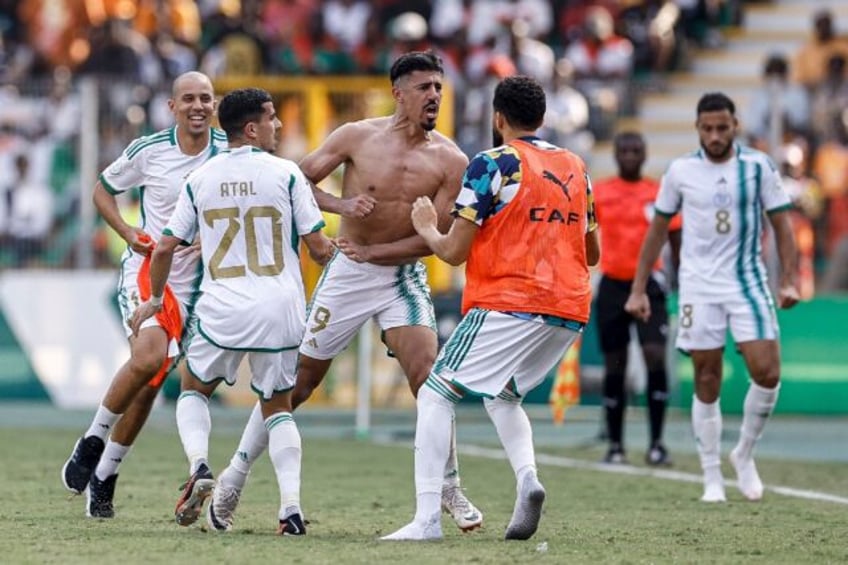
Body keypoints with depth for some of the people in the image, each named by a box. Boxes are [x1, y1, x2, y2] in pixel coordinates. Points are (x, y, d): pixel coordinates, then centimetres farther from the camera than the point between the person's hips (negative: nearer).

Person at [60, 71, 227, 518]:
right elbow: (103, 190, 10)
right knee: (148, 356, -28)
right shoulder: (148, 151, -5)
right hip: (145, 269, -3)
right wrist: (129, 234, -6)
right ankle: (91, 442, -7)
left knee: (149, 386, 3)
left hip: (192, 282, 3)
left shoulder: (230, 151, -2)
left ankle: (103, 477, 19)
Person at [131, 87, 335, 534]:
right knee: (278, 406, 15)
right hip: (280, 311, -1)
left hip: (221, 312, 1)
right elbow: (318, 248, -2)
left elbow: (165, 248, 8)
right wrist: (338, 259, 22)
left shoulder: (200, 180, 5)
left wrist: (154, 300, 24)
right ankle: (291, 506, -1)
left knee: (193, 388, 23)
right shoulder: (286, 174, -3)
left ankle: (198, 465, -5)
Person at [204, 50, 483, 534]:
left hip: (404, 276, 0)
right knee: (296, 381, 5)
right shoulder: (358, 136, -8)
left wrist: (373, 251, -16)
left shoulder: (449, 159, -7)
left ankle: (450, 489, -2)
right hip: (346, 275, 0)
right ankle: (235, 477, 18)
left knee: (428, 380, -15)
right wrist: (341, 205, -19)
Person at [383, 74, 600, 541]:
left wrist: (425, 228, 14)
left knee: (435, 395, 0)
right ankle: (527, 477, -2)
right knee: (502, 394, 27)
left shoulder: (492, 164, -5)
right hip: (571, 312, 7)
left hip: (508, 306, -7)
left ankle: (427, 517, -13)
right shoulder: (575, 167, 14)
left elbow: (454, 251, -6)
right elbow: (592, 253, 22)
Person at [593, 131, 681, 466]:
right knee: (614, 366, 5)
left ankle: (656, 443, -11)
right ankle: (615, 446, 14)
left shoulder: (660, 194, 4)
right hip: (612, 284, 1)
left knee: (655, 356, -16)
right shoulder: (599, 193, 5)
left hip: (649, 284, -1)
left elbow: (676, 242, 9)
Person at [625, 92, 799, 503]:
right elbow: (658, 229, 9)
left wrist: (789, 280, -8)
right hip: (699, 288, 0)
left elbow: (781, 223, 3)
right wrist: (638, 290, 6)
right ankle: (712, 478, 9)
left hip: (749, 283, 0)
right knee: (707, 383, 0)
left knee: (767, 372, -12)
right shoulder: (680, 171, 1)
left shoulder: (758, 166, 0)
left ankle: (744, 455, 11)